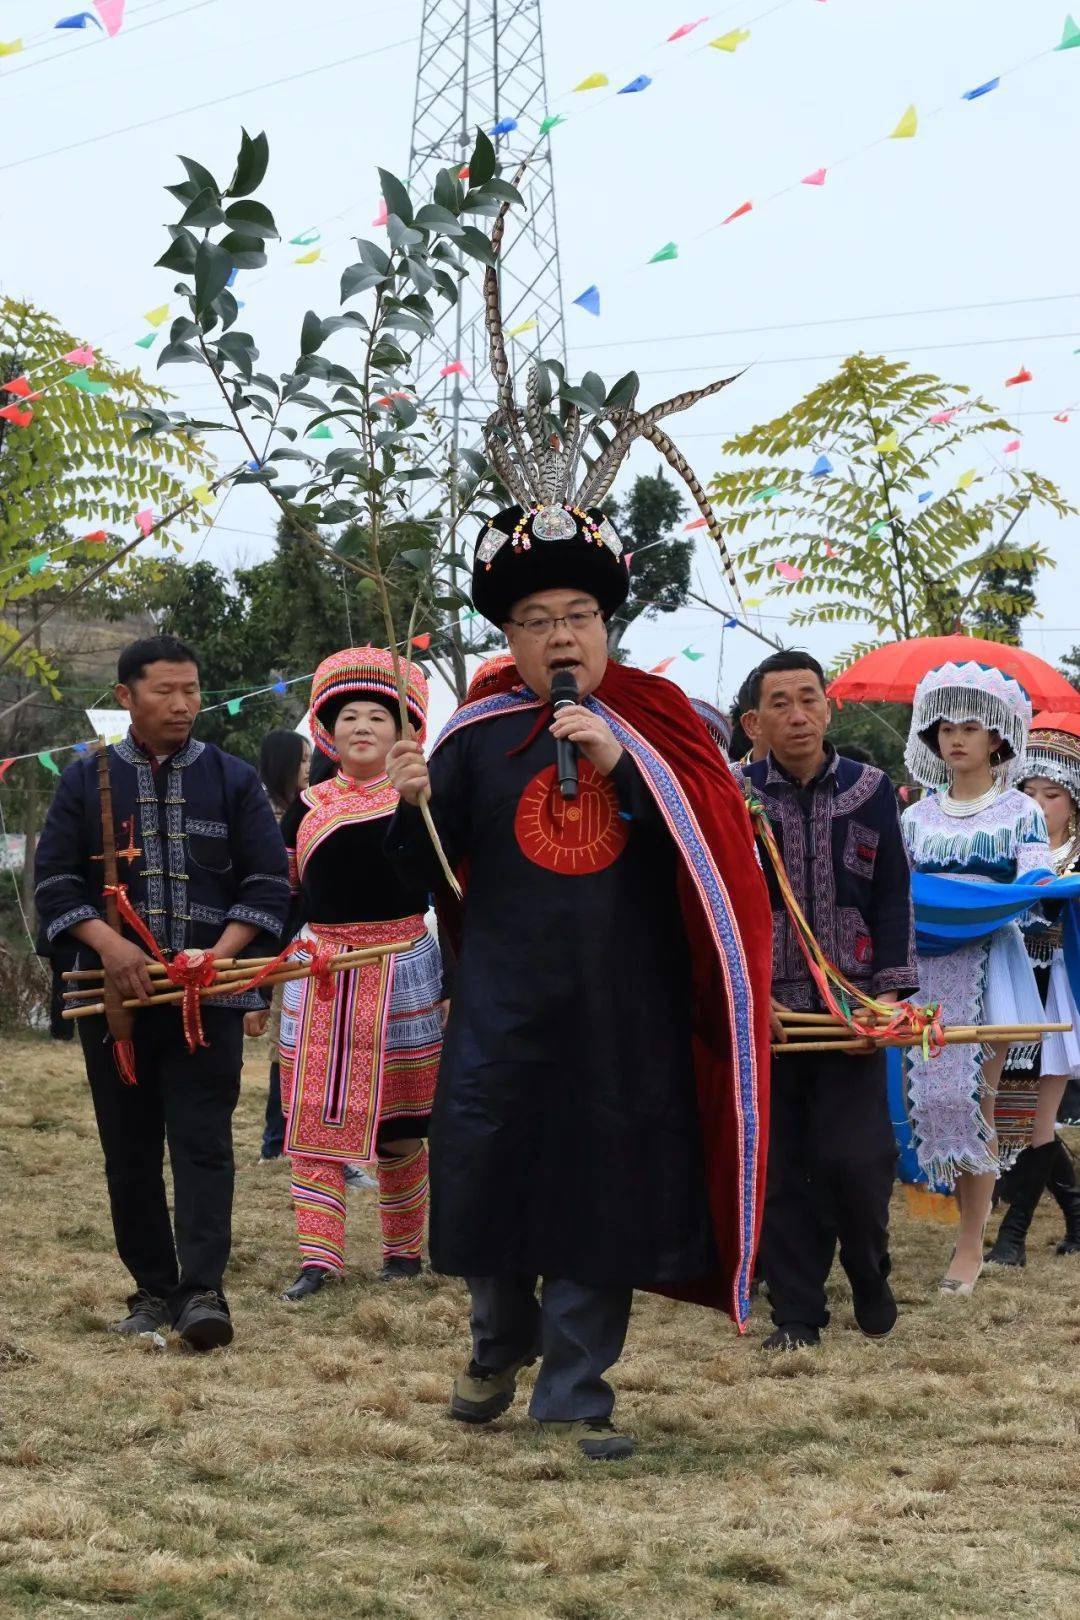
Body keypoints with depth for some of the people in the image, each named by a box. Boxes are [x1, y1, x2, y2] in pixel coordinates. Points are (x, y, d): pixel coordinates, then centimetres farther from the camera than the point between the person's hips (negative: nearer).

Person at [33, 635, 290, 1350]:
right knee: (130, 1149, 6)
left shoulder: (233, 780, 7)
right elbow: (55, 880, 4)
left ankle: (203, 1290, -12)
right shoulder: (87, 780, 8)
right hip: (114, 995, 2)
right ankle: (153, 1289, 14)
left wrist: (220, 951, -12)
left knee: (203, 1142, -8)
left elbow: (270, 882, 3)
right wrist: (108, 943, -13)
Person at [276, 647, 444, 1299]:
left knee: (399, 1123, 6)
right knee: (314, 1118, -3)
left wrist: (456, 987, -1)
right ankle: (318, 1257, -1)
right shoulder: (308, 806, 7)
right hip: (319, 975, 2)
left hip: (402, 975, -2)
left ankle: (405, 1248, 18)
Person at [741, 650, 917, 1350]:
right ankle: (797, 1311, 10)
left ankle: (872, 1284, 18)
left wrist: (889, 992, -5)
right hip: (764, 1013, 0)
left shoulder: (871, 791, 4)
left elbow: (893, 899, 4)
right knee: (781, 1165, 1)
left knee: (856, 1159, -7)